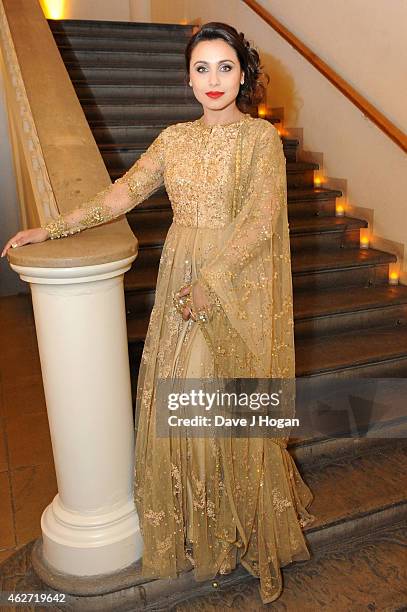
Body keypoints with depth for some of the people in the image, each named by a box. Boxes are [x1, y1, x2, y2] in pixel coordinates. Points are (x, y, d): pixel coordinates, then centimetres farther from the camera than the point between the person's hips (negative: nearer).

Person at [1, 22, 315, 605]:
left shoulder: (261, 137, -4)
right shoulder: (174, 138, 10)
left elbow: (261, 222, -12)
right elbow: (125, 191, 10)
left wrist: (210, 283, -18)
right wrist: (53, 228, 5)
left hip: (241, 289, -4)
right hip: (181, 284, 5)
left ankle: (250, 526, 30)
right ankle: (193, 529, 31)